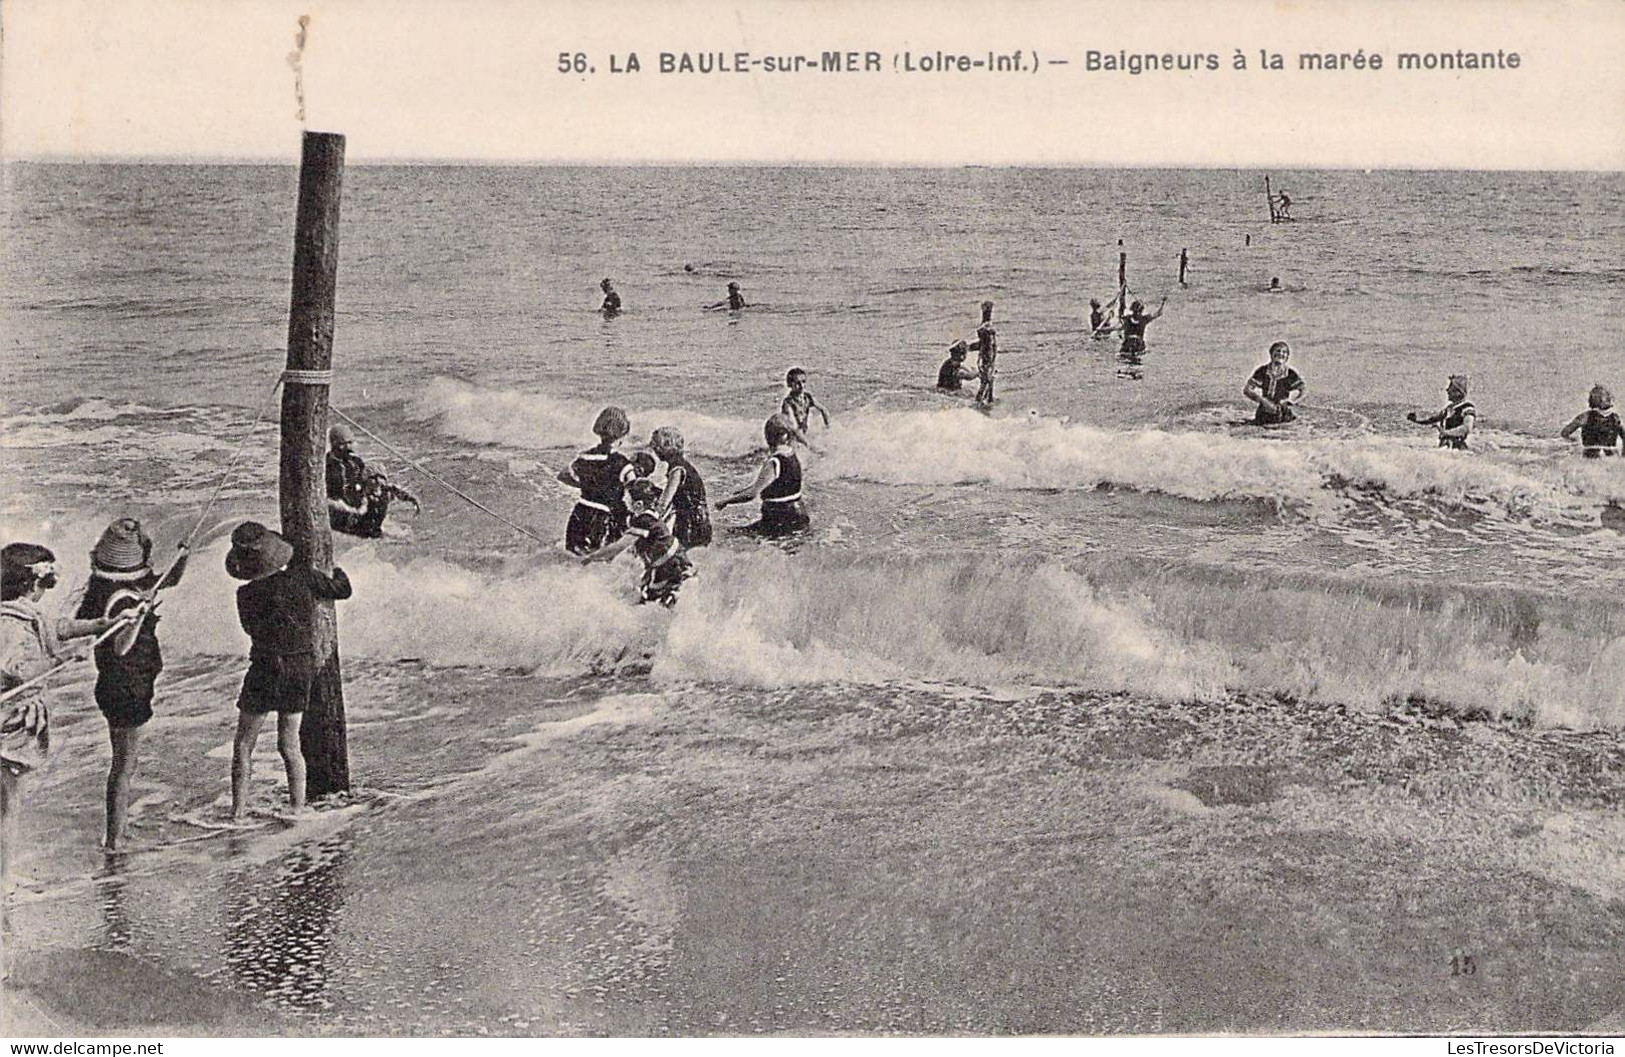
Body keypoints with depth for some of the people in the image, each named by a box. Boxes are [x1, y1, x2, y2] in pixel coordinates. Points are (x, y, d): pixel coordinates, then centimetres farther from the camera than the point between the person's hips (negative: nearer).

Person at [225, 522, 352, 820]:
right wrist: (336, 569, 25)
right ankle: (298, 809, 14)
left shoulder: (246, 595, -13)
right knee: (289, 744, 14)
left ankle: (237, 813, 5)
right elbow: (343, 590, 4)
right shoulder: (302, 577, -10)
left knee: (243, 745, 8)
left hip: (266, 669, -3)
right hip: (303, 667, 3)